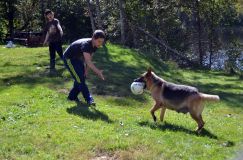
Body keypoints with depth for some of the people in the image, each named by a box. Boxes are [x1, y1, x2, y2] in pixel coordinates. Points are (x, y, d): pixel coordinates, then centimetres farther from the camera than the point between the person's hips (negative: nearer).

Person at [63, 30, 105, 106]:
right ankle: (89, 99, -13)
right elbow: (88, 61, -45)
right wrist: (98, 72, -51)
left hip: (77, 58, 9)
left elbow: (89, 59, -1)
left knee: (82, 77, 9)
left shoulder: (94, 46, -11)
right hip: (69, 58, -9)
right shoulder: (85, 44, -37)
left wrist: (86, 70, -9)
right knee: (80, 79, -14)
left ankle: (72, 96, 23)